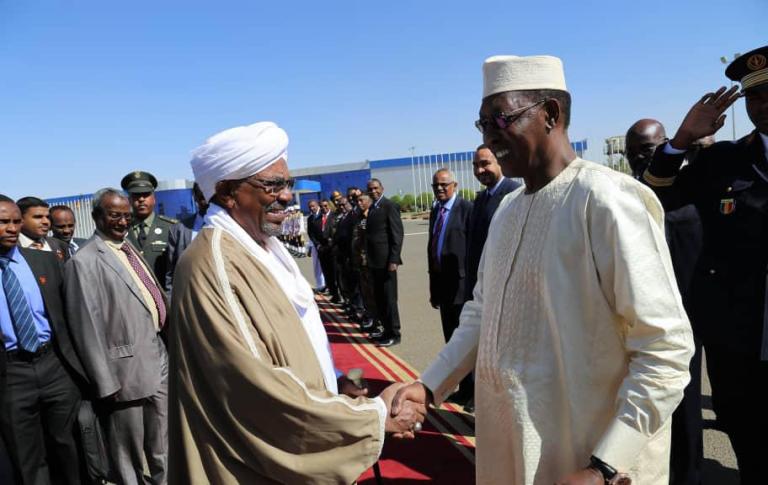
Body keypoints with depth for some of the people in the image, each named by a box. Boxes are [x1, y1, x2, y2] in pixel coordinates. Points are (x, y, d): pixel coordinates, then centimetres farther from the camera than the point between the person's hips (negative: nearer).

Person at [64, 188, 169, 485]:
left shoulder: (130, 249, 9)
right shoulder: (84, 262, -14)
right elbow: (88, 327, -15)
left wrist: (167, 346, 12)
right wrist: (106, 383, -13)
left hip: (158, 360, 7)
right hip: (127, 368, -7)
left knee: (162, 442, 22)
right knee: (129, 449, 12)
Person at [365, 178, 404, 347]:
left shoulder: (390, 206, -9)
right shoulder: (372, 208, 15)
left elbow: (397, 234, -14)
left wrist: (394, 260, -19)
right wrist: (368, 257, 12)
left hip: (386, 261, -8)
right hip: (374, 261, 8)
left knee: (389, 298, -2)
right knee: (379, 297, 13)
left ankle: (393, 334, 8)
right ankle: (386, 328, 25)